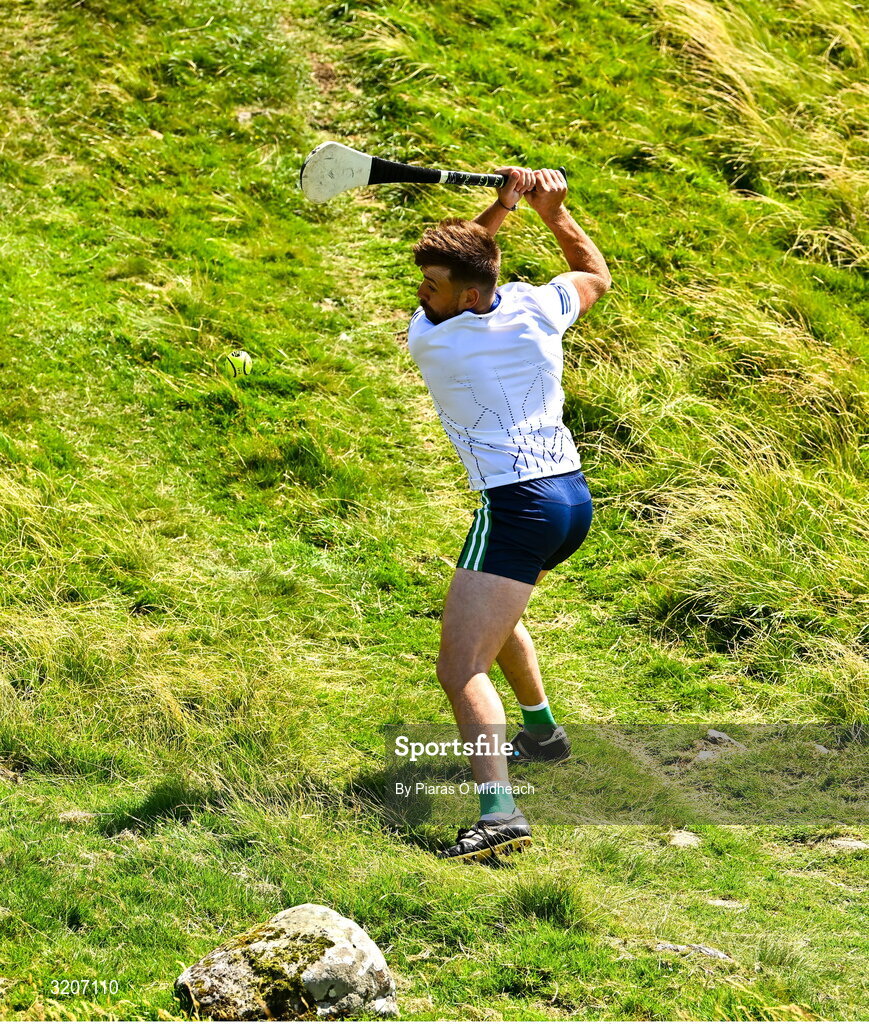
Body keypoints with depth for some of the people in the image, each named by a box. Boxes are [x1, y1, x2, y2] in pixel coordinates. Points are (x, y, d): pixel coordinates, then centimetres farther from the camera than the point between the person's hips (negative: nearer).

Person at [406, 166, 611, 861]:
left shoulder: (428, 340, -8)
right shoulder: (537, 309, 1)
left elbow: (464, 279, 15)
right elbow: (597, 275, 25)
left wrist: (503, 207, 13)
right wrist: (554, 210, 24)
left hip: (518, 508, -8)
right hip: (576, 495, 8)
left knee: (460, 668, -16)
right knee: (497, 615, 36)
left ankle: (498, 808, -34)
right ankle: (542, 731, 49)